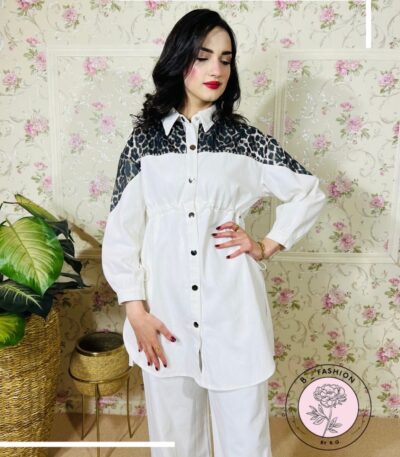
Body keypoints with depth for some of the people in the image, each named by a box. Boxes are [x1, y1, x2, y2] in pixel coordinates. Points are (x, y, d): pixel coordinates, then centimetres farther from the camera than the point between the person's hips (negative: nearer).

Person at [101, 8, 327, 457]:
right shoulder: (145, 138, 2)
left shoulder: (244, 138, 1)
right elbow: (121, 230, 1)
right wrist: (136, 310, -5)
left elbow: (309, 192, 11)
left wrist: (267, 246, 2)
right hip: (166, 310, 1)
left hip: (232, 310, 0)